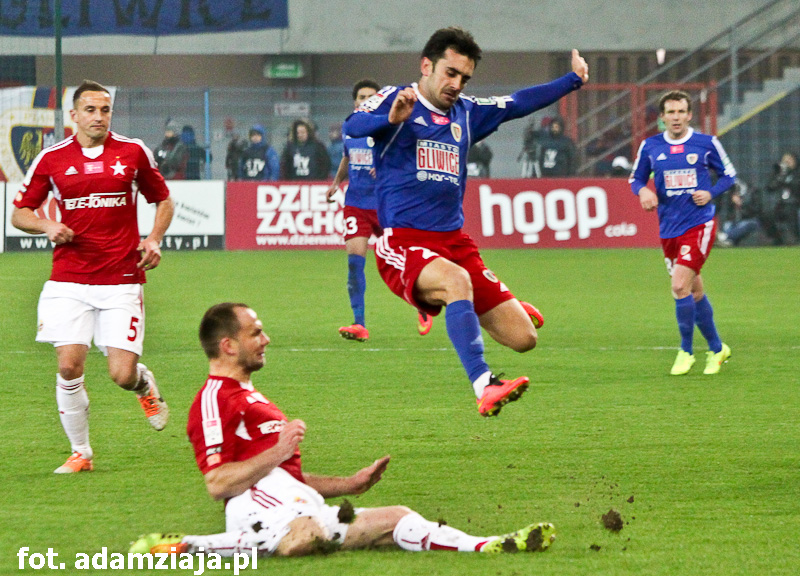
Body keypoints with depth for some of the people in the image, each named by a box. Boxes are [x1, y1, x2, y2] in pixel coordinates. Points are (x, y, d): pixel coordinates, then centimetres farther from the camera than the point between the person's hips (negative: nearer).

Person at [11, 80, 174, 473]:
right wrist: (47, 226, -10)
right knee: (69, 365, -10)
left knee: (122, 375, -7)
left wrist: (154, 239, -1)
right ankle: (80, 452, 8)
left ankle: (145, 385, 32)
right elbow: (20, 213, 10)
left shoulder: (134, 152, 4)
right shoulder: (51, 159, 3)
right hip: (69, 280, 1)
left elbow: (163, 200, 16)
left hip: (122, 279, -1)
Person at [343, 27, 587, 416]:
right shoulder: (394, 99, 0)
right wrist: (390, 119, -40)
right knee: (457, 280, -39)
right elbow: (353, 126, -19)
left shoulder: (466, 113, 18)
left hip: (454, 242, 6)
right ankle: (483, 387, -46)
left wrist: (572, 80, 25)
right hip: (403, 242, -6)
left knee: (523, 337, -2)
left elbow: (518, 104, 29)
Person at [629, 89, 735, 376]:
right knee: (694, 292, 12)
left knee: (680, 286, -17)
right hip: (669, 229, 4)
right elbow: (635, 178, 15)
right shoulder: (650, 147, 5)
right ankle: (716, 348, 28)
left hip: (699, 224, -4)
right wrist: (643, 191, -8)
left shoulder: (706, 143, -1)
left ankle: (686, 350, -2)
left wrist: (710, 193, -10)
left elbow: (729, 175, 8)